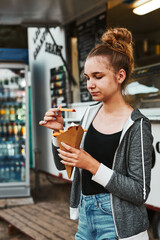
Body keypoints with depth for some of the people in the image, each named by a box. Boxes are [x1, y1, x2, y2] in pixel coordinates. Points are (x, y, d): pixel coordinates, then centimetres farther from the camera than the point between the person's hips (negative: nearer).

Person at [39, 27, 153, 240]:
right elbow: (62, 163, 9)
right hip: (85, 215, 6)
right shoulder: (91, 112, 1)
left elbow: (140, 192, -19)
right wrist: (59, 131, -9)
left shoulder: (137, 126, -17)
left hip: (116, 222, -6)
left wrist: (93, 166, -25)